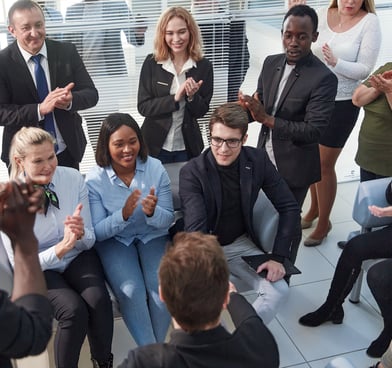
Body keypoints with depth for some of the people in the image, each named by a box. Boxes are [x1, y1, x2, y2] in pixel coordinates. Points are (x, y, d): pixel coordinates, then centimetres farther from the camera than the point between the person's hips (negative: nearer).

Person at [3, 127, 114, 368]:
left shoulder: (73, 178, -12)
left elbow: (90, 240, -3)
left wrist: (81, 234, -28)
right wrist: (60, 249, -31)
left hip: (78, 257, 2)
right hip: (38, 269, -2)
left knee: (99, 301, -26)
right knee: (73, 310, -28)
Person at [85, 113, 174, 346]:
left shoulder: (155, 168, -9)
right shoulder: (95, 180, -13)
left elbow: (168, 220, -5)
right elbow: (97, 232, -11)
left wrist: (152, 212, -29)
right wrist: (124, 215, -30)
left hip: (153, 236, 2)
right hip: (114, 240, -1)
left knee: (162, 286, -23)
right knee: (132, 291, -26)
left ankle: (157, 347, 1)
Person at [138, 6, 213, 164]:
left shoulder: (203, 66, -5)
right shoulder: (151, 63, -7)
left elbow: (201, 111, -2)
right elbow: (143, 106, -10)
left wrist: (192, 96, -22)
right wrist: (175, 98, -22)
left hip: (187, 146, 1)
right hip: (155, 145, -1)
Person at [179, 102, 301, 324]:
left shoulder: (258, 161, -10)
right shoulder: (192, 172, -20)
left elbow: (289, 208, -3)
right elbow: (195, 229, -29)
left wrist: (279, 257, -11)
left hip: (241, 244, 3)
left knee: (279, 290, -19)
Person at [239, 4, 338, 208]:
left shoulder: (324, 78, -18)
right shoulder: (271, 63, 1)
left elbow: (314, 131, -22)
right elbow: (260, 103, 7)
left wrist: (266, 119, -27)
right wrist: (249, 106, -18)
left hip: (294, 168, -5)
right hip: (264, 160, 5)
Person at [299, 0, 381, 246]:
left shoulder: (370, 22, -10)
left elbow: (365, 69, -13)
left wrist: (335, 62, -30)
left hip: (342, 104, -4)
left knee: (324, 165, 2)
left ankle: (324, 222, 22)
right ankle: (315, 208, 38)